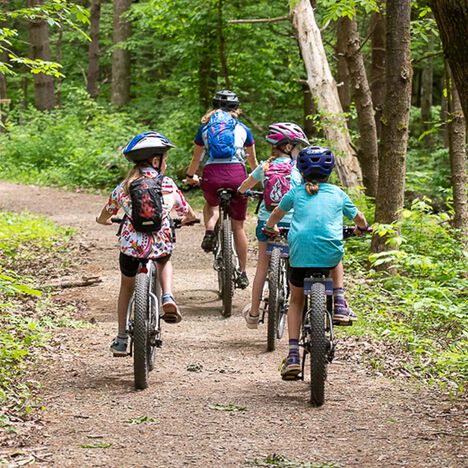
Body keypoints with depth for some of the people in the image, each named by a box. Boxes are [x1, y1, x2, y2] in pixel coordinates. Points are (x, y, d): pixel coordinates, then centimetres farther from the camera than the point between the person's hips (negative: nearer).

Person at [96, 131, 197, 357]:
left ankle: (121, 339, 27)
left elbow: (102, 218, 13)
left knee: (126, 286, 26)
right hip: (161, 245, -1)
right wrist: (183, 220, 36)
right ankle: (168, 298, 10)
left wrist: (106, 220, 37)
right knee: (164, 261, 36)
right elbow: (189, 215, 12)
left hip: (130, 246, 1)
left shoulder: (124, 187, 4)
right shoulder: (168, 185, 1)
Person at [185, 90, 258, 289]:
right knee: (238, 226, 11)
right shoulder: (242, 128, 20)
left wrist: (190, 177, 48)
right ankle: (242, 273, 13)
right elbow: (253, 161, 30)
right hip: (236, 174, 0)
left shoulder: (205, 127, 20)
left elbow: (196, 158, 30)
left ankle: (209, 231, 3)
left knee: (211, 205, 33)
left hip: (211, 174, 0)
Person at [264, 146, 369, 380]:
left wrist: (270, 227, 56)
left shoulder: (296, 193, 16)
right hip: (330, 252, 0)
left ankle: (293, 355, 10)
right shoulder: (337, 193, 15)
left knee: (296, 301, 22)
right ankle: (340, 304, 22)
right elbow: (358, 218, 30)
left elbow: (277, 213, 35)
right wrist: (362, 228, 54)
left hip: (300, 253, 0)